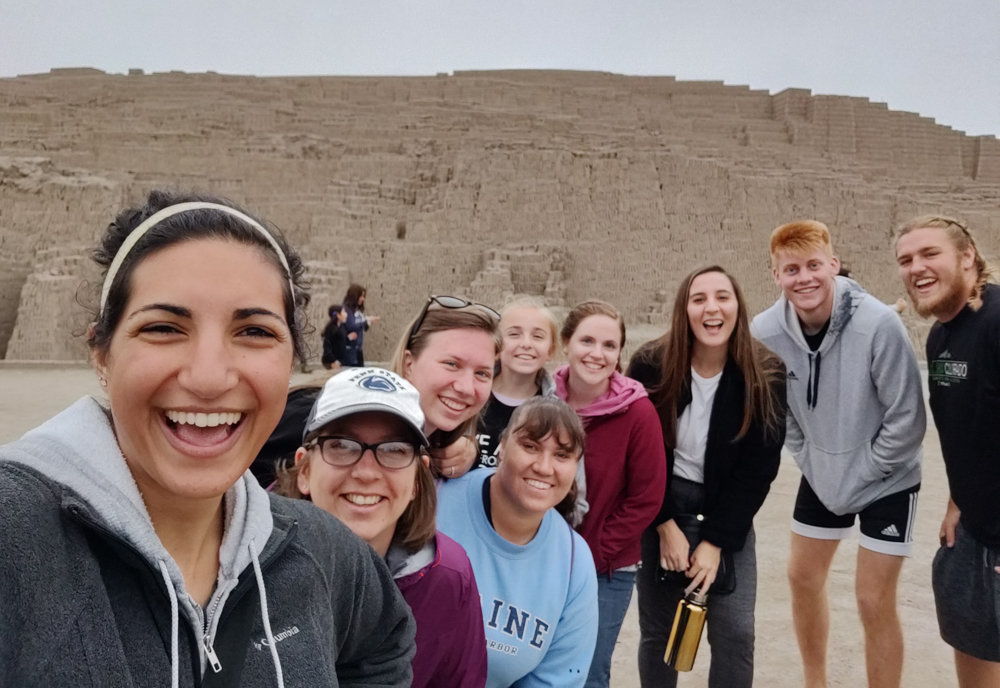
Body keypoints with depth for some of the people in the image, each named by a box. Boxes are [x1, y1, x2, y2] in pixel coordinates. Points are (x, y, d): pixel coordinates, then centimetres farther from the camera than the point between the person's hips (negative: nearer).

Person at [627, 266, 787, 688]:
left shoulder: (766, 375, -12)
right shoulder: (651, 366, -14)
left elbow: (758, 468, -10)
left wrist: (716, 540, -13)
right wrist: (665, 525, -12)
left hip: (728, 511, 1)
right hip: (660, 505, 0)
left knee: (735, 633, -4)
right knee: (657, 630, 6)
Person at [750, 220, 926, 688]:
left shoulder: (879, 324, -28)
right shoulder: (766, 332, -16)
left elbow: (907, 420, -19)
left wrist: (861, 474, -13)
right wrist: (807, 459, 0)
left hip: (886, 480, -4)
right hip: (820, 476, 5)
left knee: (874, 600, -2)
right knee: (803, 578, 15)